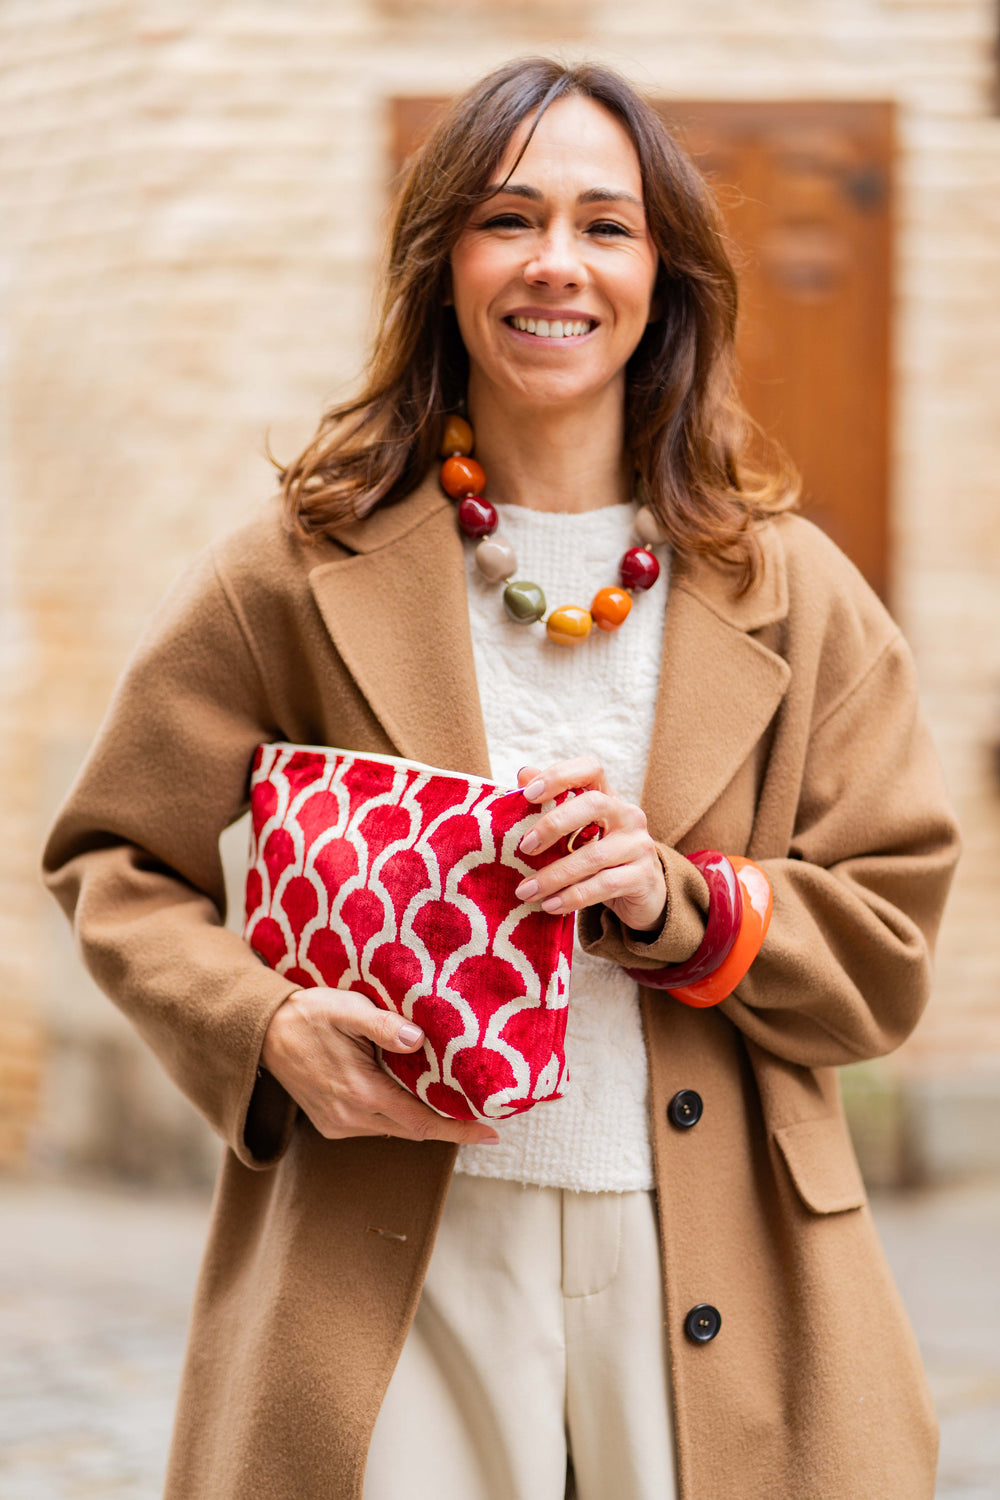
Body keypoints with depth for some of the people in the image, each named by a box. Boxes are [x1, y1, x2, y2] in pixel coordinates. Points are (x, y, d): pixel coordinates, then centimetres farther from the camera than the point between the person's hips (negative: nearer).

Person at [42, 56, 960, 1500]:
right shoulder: (306, 568, 3)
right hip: (393, 1268, -1)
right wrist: (265, 1024, -10)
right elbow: (117, 858, 8)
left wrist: (674, 902, -12)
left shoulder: (791, 593, 6)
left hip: (712, 1286, 2)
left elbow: (886, 949, 6)